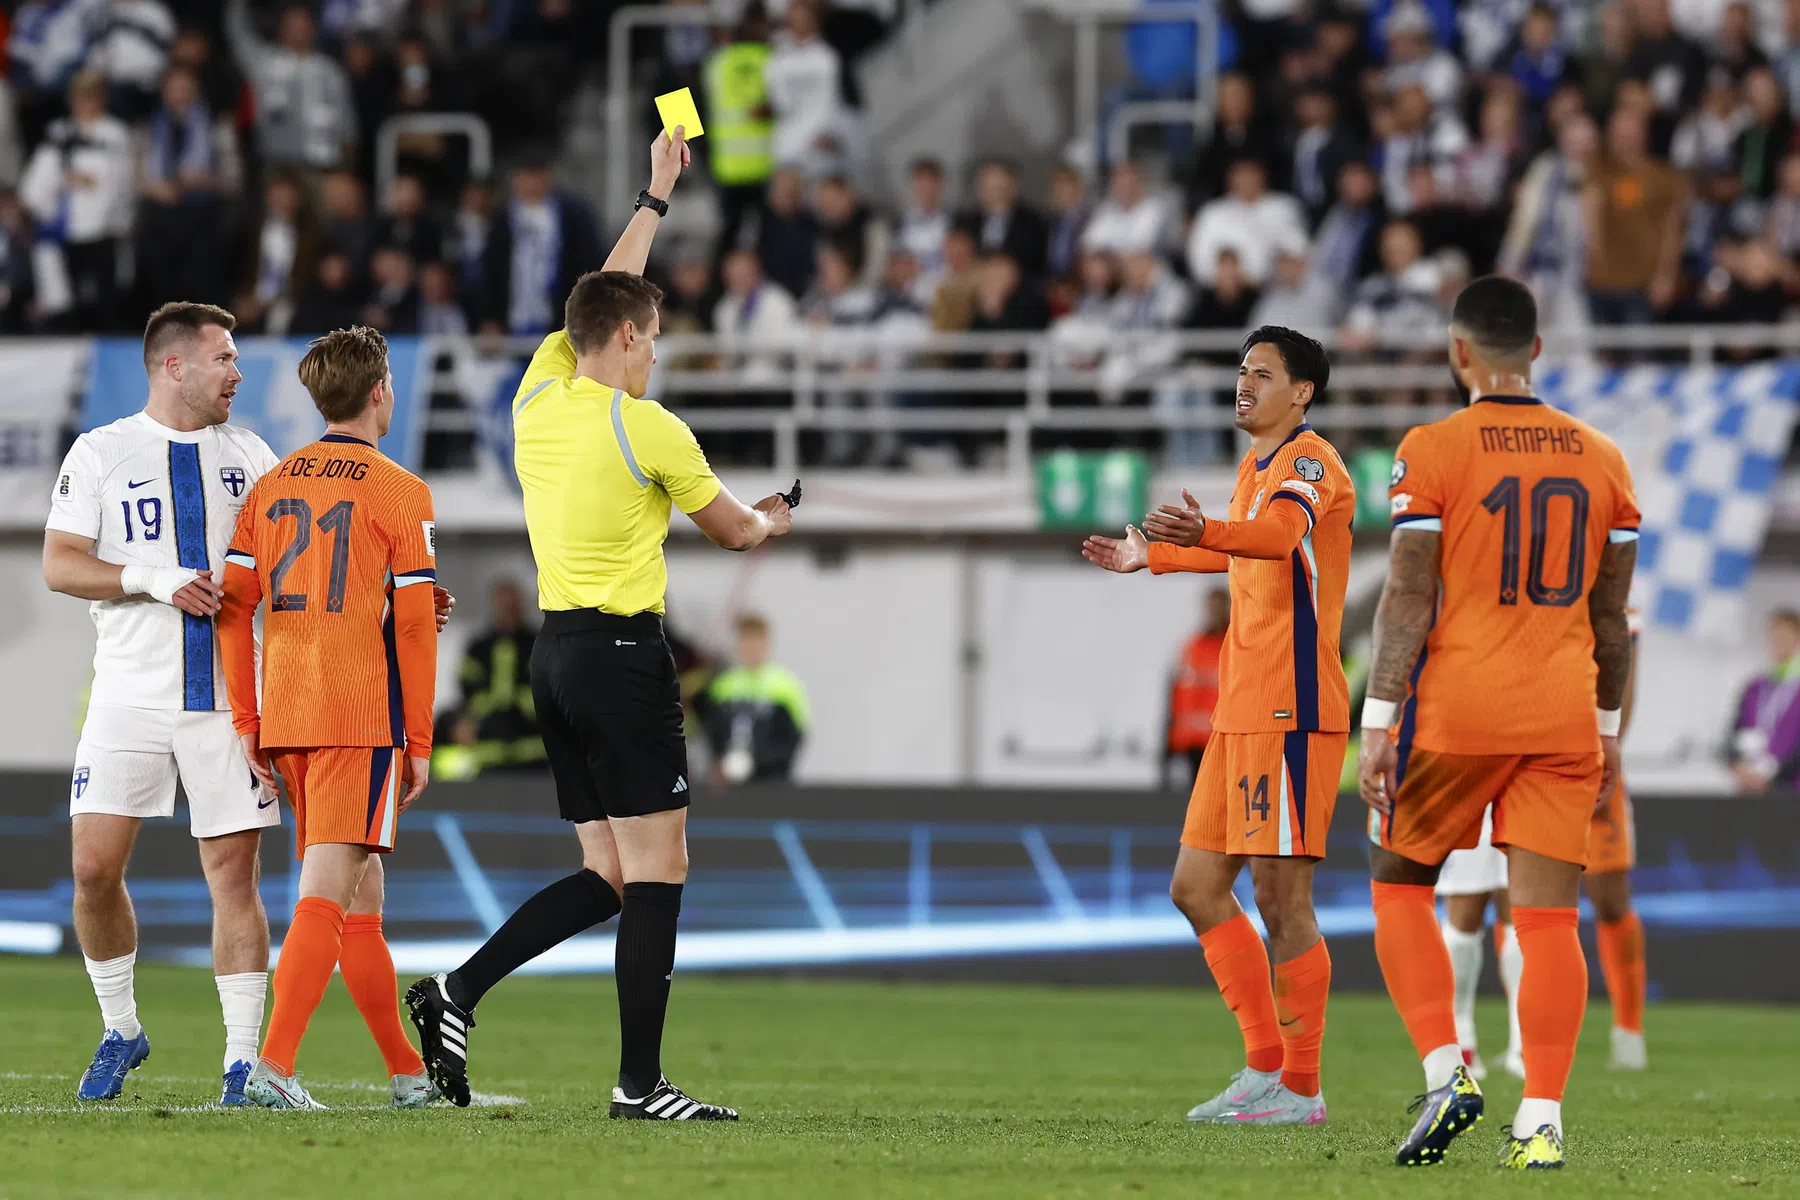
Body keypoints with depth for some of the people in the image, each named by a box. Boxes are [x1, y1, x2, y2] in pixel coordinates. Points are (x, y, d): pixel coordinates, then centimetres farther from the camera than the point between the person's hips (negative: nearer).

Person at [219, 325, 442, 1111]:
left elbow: (232, 607, 8)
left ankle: (408, 1072, 23)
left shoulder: (269, 487, 12)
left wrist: (246, 723, 12)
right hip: (363, 715, -6)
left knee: (361, 896, 15)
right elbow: (413, 623, -6)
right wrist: (419, 741, -1)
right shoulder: (399, 492, -3)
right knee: (327, 892, -10)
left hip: (284, 720, 6)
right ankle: (274, 1066, -23)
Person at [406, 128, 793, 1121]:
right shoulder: (648, 429, -10)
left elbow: (601, 302, 27)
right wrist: (769, 520, 29)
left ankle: (457, 992, 0)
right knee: (656, 870, -4)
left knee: (607, 875, 12)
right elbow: (731, 530, 5)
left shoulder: (539, 395, 8)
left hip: (556, 651, 8)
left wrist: (655, 197, 36)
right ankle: (640, 1083, -7)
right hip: (623, 653, -8)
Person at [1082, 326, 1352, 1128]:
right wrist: (1150, 555, 53)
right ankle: (1265, 1066, 18)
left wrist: (1206, 533, -52)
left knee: (1279, 895, -8)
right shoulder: (1255, 467, 19)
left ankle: (1301, 1090, -2)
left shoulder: (1311, 462, -9)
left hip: (1289, 713, -10)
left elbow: (1281, 533, -33)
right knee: (1197, 887, 11)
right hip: (1242, 713, 10)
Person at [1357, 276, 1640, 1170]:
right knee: (1547, 916, 3)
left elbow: (1408, 601, -8)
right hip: (1562, 713, 3)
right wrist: (1608, 728, 21)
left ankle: (1445, 1070, -3)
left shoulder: (1433, 451, -5)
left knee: (1400, 886, 13)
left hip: (1457, 706, -3)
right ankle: (1541, 1119, -4)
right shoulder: (1602, 459, 8)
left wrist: (1378, 726, -6)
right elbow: (1611, 615, 12)